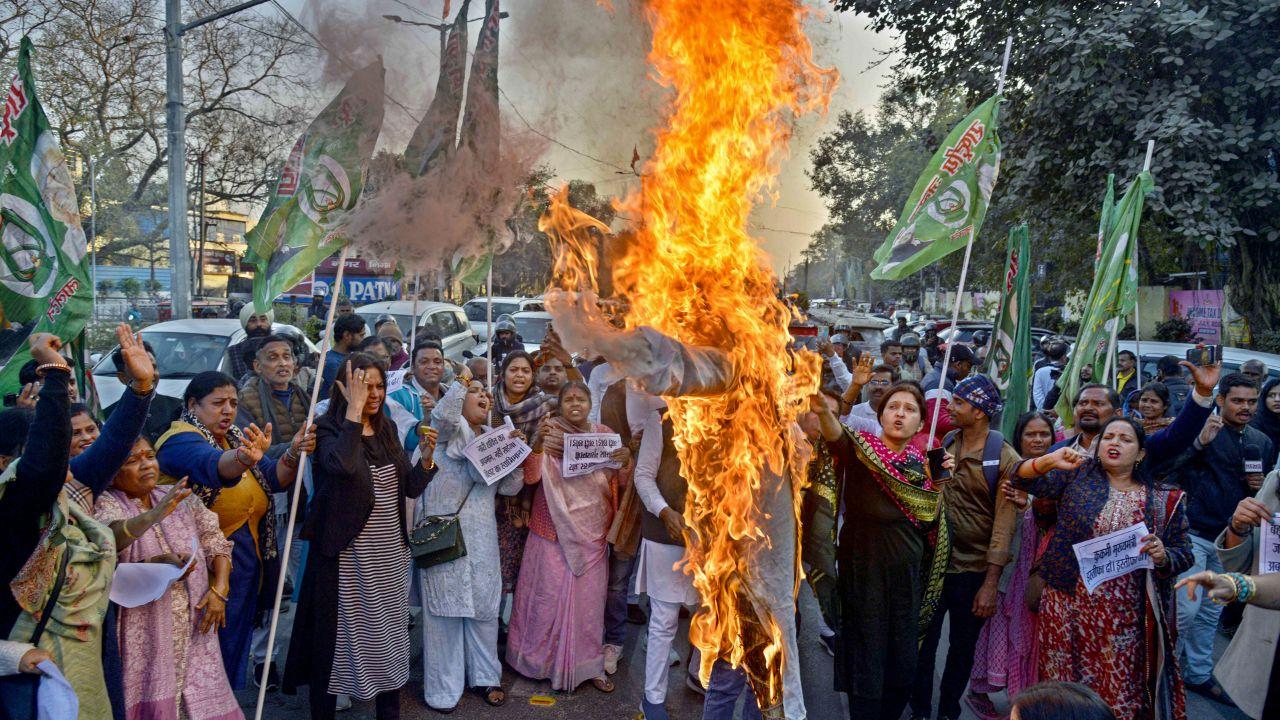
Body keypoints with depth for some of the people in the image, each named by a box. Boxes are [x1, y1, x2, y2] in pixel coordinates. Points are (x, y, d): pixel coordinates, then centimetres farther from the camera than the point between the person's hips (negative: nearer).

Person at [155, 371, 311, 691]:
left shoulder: (236, 437, 10)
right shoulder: (180, 440, -14)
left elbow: (275, 479, -1)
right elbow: (213, 466, -37)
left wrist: (293, 454, -21)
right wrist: (244, 458, -58)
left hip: (246, 568, 8)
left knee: (235, 652, 17)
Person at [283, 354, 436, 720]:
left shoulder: (388, 429, 8)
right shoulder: (328, 429, -10)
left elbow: (411, 488, 7)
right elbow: (342, 465, -33)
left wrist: (427, 456, -11)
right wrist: (354, 408, -27)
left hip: (390, 554, 6)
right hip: (346, 555, -6)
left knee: (389, 634, 16)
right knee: (340, 635, 4)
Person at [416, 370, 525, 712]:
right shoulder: (452, 428, 1)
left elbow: (509, 487, 14)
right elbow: (443, 415, -25)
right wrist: (461, 381, -19)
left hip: (482, 535, 6)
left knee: (484, 605, 10)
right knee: (444, 606, -2)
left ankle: (484, 676, 24)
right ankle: (442, 686, 8)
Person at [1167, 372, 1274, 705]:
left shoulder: (1263, 442, 9)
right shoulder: (1201, 429, -10)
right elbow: (1172, 473, -19)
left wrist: (1260, 486, -2)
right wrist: (1201, 442, -32)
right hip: (1195, 532, -6)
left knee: (1212, 612, 15)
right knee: (1187, 608, -10)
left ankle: (1198, 674, 29)